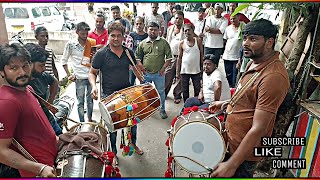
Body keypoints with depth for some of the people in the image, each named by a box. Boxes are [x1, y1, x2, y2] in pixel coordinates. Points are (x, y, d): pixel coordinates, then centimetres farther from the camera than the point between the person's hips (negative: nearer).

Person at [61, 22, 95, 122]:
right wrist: (69, 75, -3)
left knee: (90, 99, 15)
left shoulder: (90, 43, 3)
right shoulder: (71, 44, -5)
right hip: (80, 78, -3)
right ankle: (82, 122, 18)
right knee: (81, 102, 6)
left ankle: (90, 119, 31)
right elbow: (64, 60, 2)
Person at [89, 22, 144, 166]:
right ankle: (113, 152, 32)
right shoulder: (101, 54, -10)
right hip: (109, 96, -4)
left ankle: (133, 144, 43)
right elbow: (92, 73, -4)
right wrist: (94, 86, -23)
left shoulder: (128, 52, 2)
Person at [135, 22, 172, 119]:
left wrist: (163, 68, -8)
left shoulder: (163, 42, -1)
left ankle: (162, 110, 27)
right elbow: (137, 57, 11)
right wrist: (141, 67, -2)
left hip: (159, 73, -1)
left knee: (161, 92, 10)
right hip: (146, 73, 2)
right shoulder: (142, 43, 5)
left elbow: (169, 57, -1)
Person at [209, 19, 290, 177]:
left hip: (243, 150, -9)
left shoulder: (273, 77, -28)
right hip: (232, 140, 9)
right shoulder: (255, 63, 3)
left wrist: (231, 165, -29)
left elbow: (258, 129, -30)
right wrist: (226, 104, 11)